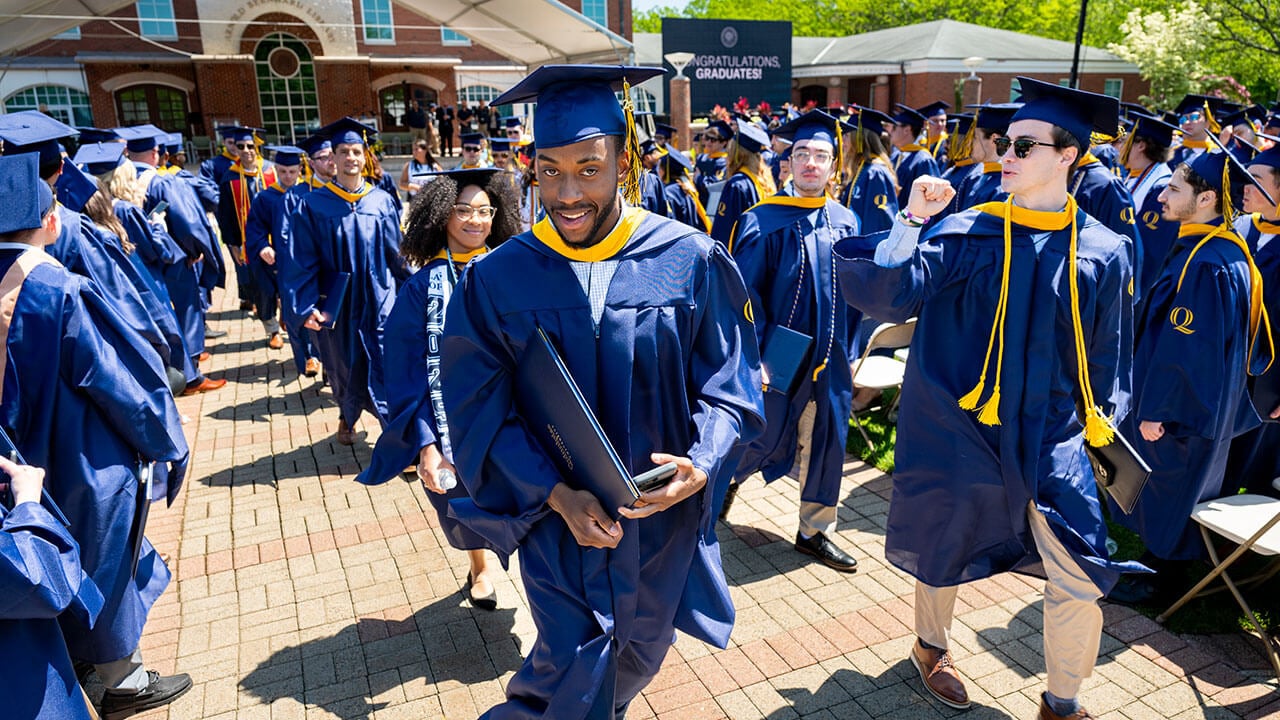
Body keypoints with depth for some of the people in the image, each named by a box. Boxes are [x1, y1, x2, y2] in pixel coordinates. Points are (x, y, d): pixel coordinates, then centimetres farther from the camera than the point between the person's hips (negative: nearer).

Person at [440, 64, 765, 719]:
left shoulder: (692, 262, -11)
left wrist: (700, 465, -24)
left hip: (663, 520, 2)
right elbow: (480, 411, -8)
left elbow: (729, 385, -6)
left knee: (638, 659, 24)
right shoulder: (496, 281, -10)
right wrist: (556, 493, -20)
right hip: (556, 518, -2)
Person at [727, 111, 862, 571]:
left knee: (825, 444, 13)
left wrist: (847, 351, 9)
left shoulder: (845, 222, 5)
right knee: (762, 436, 6)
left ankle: (815, 531, 30)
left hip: (828, 359, 5)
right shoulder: (763, 222, -10)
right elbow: (745, 293, -13)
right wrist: (755, 355, -17)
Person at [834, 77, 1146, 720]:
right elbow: (884, 293, -20)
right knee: (941, 549, 15)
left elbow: (1107, 353, 11)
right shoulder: (964, 234, -7)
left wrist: (1103, 418, 9)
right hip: (960, 427, -1)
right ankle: (931, 645, 45)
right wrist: (912, 220, -21)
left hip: (1049, 435, 2)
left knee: (1081, 578, 1)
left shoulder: (1102, 253, 0)